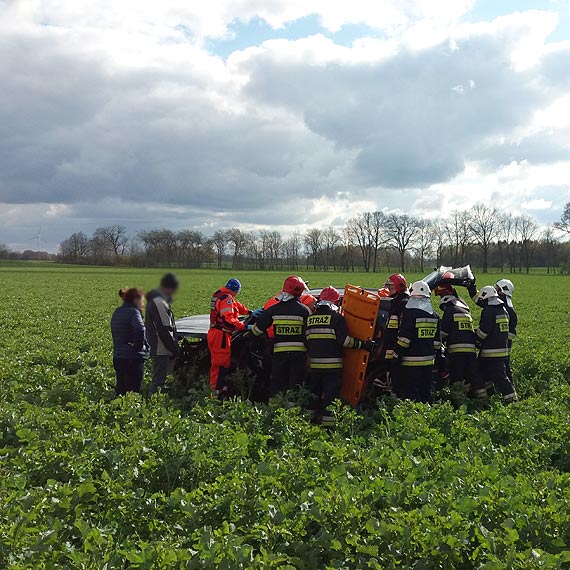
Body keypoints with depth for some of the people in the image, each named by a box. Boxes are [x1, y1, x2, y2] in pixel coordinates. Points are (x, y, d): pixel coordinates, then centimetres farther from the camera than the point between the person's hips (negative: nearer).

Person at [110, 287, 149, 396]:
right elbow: (140, 330, -31)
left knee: (120, 391, 16)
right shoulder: (133, 312, -13)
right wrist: (139, 346, -17)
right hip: (133, 359, -8)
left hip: (117, 358, 8)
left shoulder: (117, 312, 13)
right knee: (132, 392, -3)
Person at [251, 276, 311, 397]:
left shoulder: (274, 309, 1)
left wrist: (251, 329, 28)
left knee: (277, 382, 12)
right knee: (296, 383, 3)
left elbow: (258, 329, 5)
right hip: (299, 352, -2)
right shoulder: (304, 310, -5)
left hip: (279, 352, 2)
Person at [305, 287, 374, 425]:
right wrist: (363, 344, -8)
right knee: (331, 394, -1)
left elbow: (305, 340, 15)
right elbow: (345, 340, -15)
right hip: (332, 364, -5)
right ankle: (327, 422, -2)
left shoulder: (310, 318, 10)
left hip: (314, 364, 6)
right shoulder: (336, 317, -8)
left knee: (315, 393, 17)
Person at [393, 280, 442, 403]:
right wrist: (438, 357, 23)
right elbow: (437, 341, 16)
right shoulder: (434, 315, 11)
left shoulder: (410, 313, -12)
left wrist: (396, 356, -9)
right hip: (428, 361, 7)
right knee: (427, 391, 15)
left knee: (410, 393, -4)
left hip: (411, 362, -7)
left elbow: (404, 339, -15)